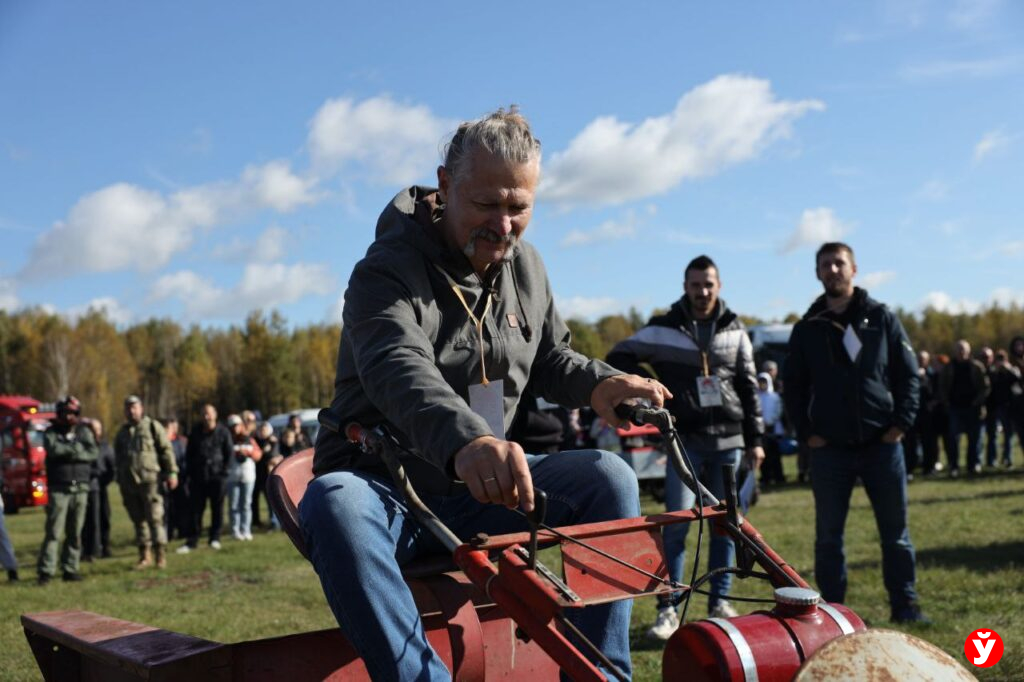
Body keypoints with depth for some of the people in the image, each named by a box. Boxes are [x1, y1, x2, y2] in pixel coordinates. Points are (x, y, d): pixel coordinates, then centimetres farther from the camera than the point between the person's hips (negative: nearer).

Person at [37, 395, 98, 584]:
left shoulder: (84, 431, 11)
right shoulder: (52, 432, 4)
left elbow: (93, 453, -4)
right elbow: (53, 449, -17)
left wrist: (69, 452, -12)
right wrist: (77, 448, -9)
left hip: (81, 489, 3)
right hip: (59, 489, -3)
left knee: (75, 533, 5)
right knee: (54, 531, -8)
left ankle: (70, 569, 11)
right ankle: (46, 570, -6)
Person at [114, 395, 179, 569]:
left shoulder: (153, 426, 3)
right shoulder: (122, 433, 19)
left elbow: (166, 450, -2)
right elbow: (118, 459, 24)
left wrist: (171, 472, -10)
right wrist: (120, 481, 19)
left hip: (149, 479, -5)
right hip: (128, 482, 5)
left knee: (155, 517, -10)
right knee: (138, 519, 8)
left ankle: (161, 553, -8)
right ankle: (145, 555, 15)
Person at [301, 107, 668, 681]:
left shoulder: (525, 266, 6)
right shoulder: (390, 270, -16)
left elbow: (550, 358, 19)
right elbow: (400, 370, -36)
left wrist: (598, 383, -5)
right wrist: (464, 440, -58)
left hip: (477, 489, 6)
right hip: (385, 487, -5)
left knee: (608, 479, -14)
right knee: (333, 504, -38)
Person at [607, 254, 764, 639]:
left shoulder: (734, 331, 9)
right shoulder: (664, 329, 1)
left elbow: (749, 387, 12)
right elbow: (618, 359, 3)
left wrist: (755, 439, 9)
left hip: (729, 440, 3)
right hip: (685, 440, -3)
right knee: (677, 523, -9)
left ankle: (720, 601, 19)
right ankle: (668, 608, -2)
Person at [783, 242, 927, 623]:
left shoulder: (881, 318, 5)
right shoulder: (807, 329, 7)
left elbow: (908, 374, 5)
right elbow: (793, 386, 10)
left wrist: (901, 423, -5)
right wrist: (806, 432, 0)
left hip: (882, 444, 0)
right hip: (829, 448, 1)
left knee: (895, 530, 6)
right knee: (828, 534, 4)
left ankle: (904, 604, 18)